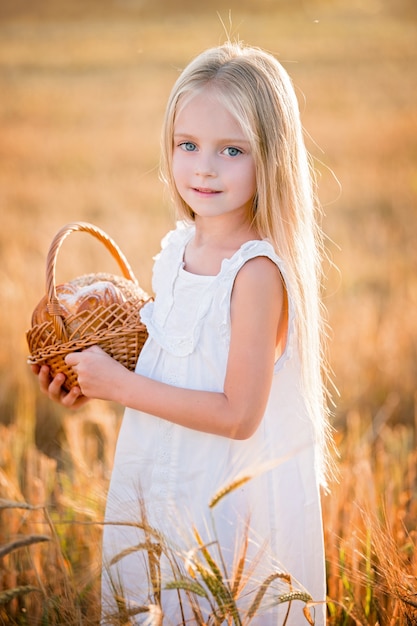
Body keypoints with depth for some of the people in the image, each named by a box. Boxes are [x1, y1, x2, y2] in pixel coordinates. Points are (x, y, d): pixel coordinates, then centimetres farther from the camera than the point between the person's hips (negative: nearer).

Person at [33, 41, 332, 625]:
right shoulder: (176, 249, 1)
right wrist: (94, 382, 0)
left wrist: (121, 385, -19)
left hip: (231, 503, -7)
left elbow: (238, 414, -25)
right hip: (160, 490, 8)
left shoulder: (257, 271, -23)